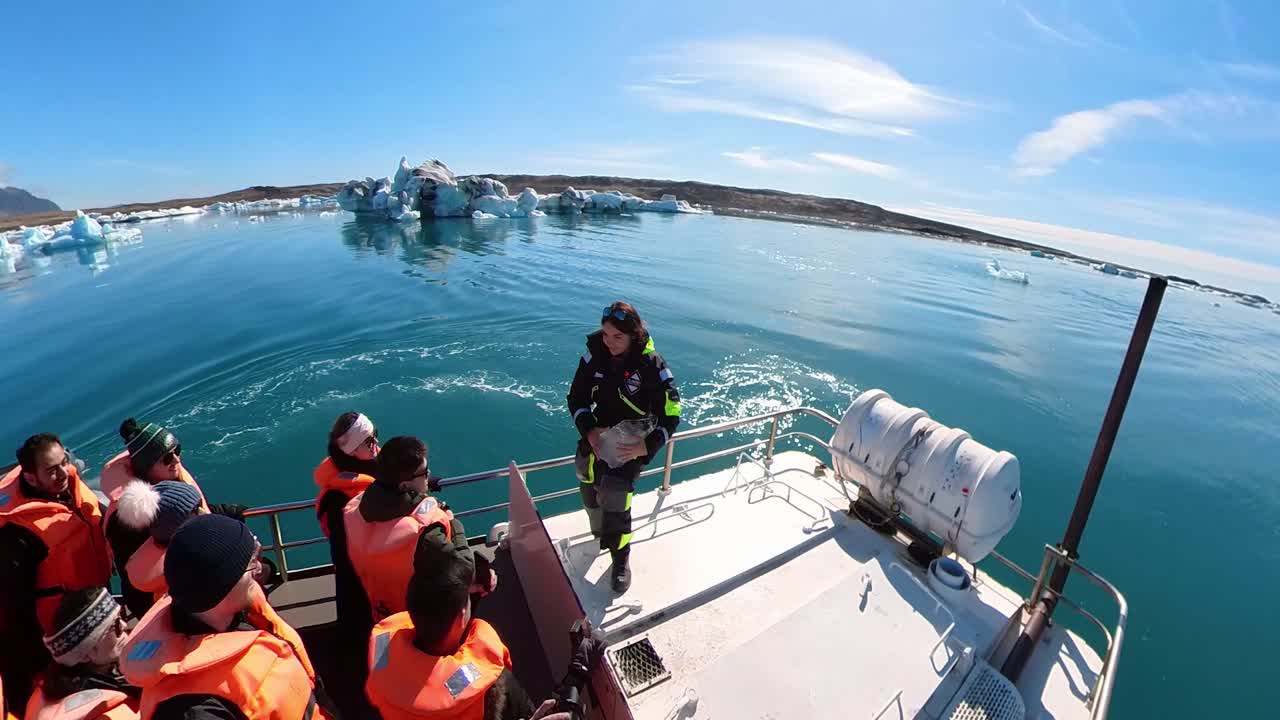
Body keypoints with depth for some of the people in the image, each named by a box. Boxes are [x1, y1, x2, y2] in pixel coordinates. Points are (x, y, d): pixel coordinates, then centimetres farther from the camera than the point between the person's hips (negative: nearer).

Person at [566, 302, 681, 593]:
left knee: (616, 499, -14)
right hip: (598, 434, 5)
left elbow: (670, 415, -19)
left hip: (632, 441, -4)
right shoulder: (594, 354, -14)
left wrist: (646, 447, -32)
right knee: (590, 491, 17)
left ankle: (621, 559, 14)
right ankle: (600, 536, 49)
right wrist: (589, 431, -22)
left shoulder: (652, 365, -24)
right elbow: (577, 397, -7)